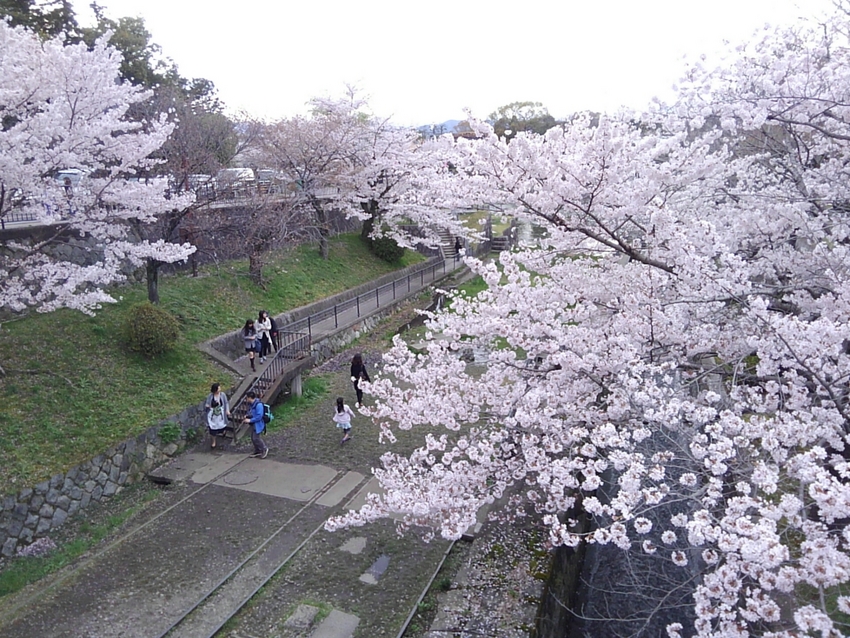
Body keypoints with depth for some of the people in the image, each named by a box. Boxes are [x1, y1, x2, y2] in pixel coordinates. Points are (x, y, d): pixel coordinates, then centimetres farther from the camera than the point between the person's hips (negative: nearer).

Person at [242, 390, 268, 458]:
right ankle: (257, 451, 28)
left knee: (256, 438, -8)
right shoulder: (251, 404, 4)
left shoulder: (258, 404, -25)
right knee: (253, 438, 14)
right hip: (253, 424, 9)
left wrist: (250, 420, -22)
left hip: (258, 424, -9)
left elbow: (259, 416, -27)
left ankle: (265, 449, 12)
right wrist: (247, 417, 2)